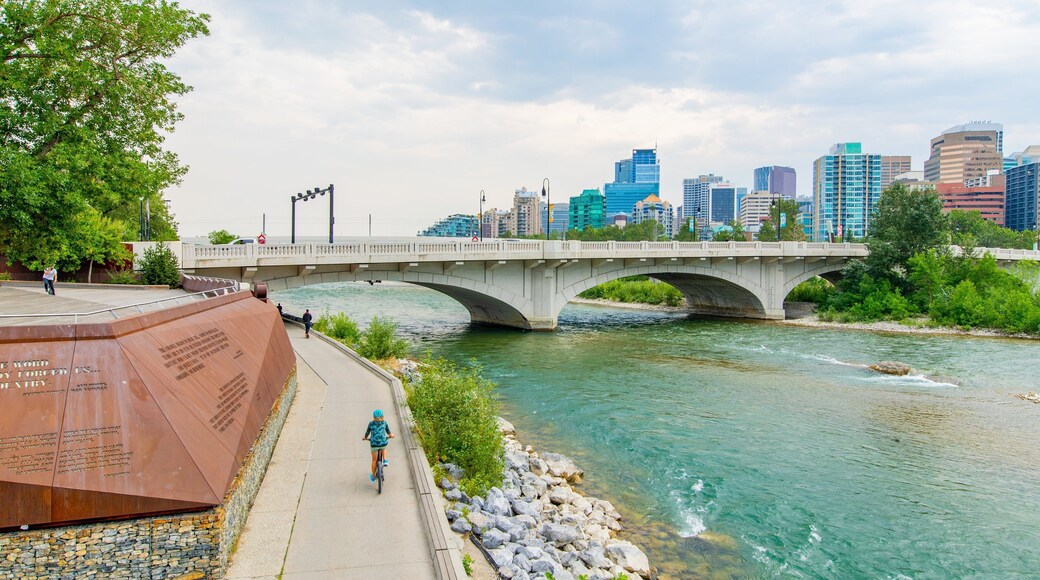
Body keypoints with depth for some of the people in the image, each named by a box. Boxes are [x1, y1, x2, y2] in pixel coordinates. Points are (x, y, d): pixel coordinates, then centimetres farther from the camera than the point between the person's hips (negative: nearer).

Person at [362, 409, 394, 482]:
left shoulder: (371, 423, -3)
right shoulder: (384, 423, 0)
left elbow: (367, 432, 9)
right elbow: (388, 431, 16)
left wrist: (365, 437, 30)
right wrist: (390, 435, 38)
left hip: (374, 444, -1)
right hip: (383, 443, 1)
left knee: (374, 460, 17)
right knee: (383, 448, 39)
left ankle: (373, 476, 30)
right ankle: (385, 460, 20)